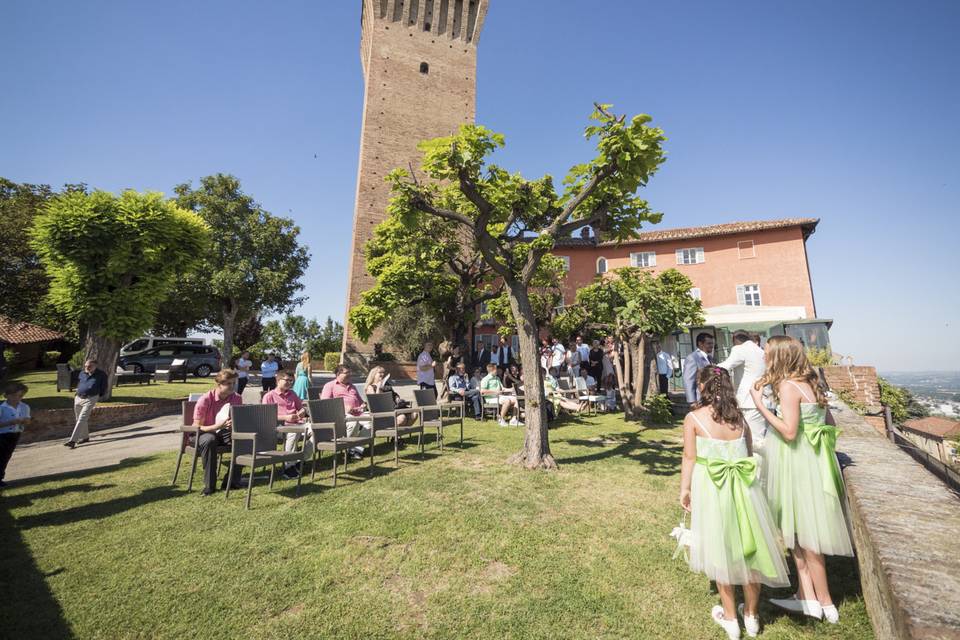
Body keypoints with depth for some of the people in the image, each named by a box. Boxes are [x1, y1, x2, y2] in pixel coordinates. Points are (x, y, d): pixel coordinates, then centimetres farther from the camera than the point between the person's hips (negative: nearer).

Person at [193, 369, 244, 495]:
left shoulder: (237, 398, -7)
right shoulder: (205, 399, -18)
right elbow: (197, 427, -17)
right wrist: (219, 425, -33)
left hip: (224, 433, 3)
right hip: (204, 433, -3)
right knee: (209, 440, -38)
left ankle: (231, 480, -12)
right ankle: (209, 485, -25)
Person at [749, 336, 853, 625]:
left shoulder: (788, 385, -19)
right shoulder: (808, 383, 8)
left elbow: (789, 431, -23)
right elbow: (831, 424, 13)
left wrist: (760, 405, -18)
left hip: (800, 464, -9)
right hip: (810, 460, 9)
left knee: (805, 534, 7)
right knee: (797, 530, 16)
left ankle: (825, 603, 24)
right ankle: (806, 597, 25)